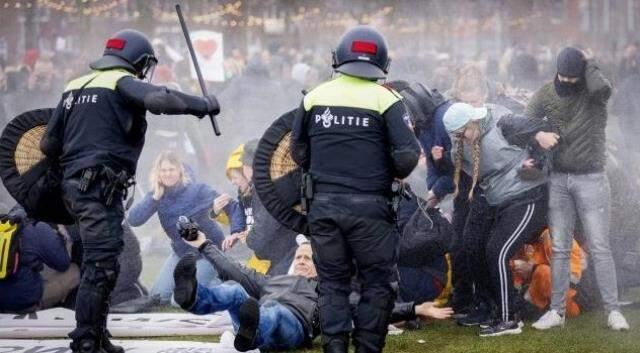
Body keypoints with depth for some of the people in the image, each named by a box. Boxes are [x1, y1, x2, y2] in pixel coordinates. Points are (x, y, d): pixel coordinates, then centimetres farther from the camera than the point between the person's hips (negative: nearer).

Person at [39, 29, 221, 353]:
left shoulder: (75, 87, 19)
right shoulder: (123, 83, -4)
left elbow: (49, 144, 18)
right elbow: (159, 99, -23)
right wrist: (204, 104, -9)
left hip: (75, 184, 9)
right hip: (100, 188, -9)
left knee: (100, 262, 17)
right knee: (101, 265, -9)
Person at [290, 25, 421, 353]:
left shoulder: (315, 97, 3)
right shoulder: (385, 100, -6)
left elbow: (299, 152, 9)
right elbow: (407, 156, -10)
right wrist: (392, 173, 11)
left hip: (323, 205, 3)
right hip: (369, 208, -3)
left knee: (332, 282, 11)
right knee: (378, 283, 9)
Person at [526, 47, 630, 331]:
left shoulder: (594, 92, -8)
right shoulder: (546, 94, 1)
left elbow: (602, 87, -33)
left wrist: (588, 62, -15)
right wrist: (539, 135, -20)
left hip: (591, 180, -3)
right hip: (558, 180, 3)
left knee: (599, 248, -3)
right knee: (560, 249, 5)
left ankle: (613, 311, 1)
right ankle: (557, 311, 9)